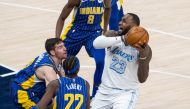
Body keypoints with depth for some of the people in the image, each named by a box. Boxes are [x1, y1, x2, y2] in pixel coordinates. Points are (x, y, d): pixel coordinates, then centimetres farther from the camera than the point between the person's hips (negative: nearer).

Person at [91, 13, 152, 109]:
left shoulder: (144, 49, -11)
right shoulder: (113, 35, -4)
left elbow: (142, 79, -15)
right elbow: (96, 43, -26)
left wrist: (143, 56, -30)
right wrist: (122, 39, -36)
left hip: (125, 93, -4)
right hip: (105, 90, 4)